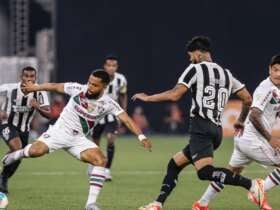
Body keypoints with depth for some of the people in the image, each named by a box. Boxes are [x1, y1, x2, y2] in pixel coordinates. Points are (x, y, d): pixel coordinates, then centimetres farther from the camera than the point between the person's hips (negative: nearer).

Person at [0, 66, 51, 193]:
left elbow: (48, 115, -19)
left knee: (18, 157, 12)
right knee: (17, 148, -28)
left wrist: (38, 107, -39)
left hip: (24, 129, 4)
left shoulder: (39, 93, -15)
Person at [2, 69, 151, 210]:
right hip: (60, 130, -1)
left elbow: (126, 119, -18)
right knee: (36, 151, -27)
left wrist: (141, 136, -31)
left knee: (101, 160, -21)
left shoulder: (108, 104, -10)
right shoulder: (78, 89, -10)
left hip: (78, 139, 1)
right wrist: (34, 88, 15)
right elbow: (55, 87, 5)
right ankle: (20, 153, 12)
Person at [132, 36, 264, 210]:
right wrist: (241, 121, 33)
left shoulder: (195, 69, -1)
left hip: (201, 128, -9)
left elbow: (174, 95, -9)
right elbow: (248, 99, 16)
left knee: (205, 172, -21)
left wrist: (147, 98, 4)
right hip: (217, 129, 9)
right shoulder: (226, 74, 18)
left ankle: (252, 185, -30)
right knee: (175, 164, 18)